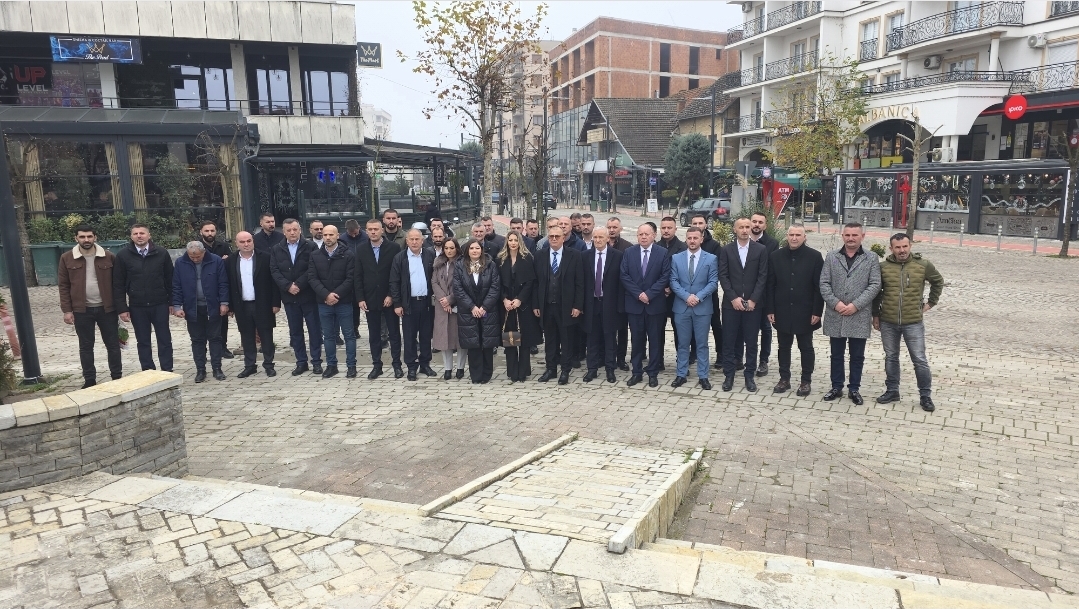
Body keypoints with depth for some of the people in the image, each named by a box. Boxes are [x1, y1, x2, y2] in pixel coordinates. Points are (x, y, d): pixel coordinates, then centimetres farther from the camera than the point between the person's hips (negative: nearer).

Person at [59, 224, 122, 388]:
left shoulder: (108, 256, -1)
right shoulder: (67, 258, 0)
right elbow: (64, 286, 2)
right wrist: (67, 310, -4)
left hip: (106, 308, 0)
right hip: (81, 310, 0)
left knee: (113, 344, 6)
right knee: (85, 347, 10)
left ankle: (117, 377, 17)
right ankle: (89, 380, 20)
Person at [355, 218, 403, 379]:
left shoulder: (393, 248, -5)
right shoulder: (361, 249, 3)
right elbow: (358, 276, 4)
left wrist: (392, 295, -11)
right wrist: (360, 298, -3)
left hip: (389, 298, -2)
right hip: (370, 299, 2)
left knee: (394, 333, 6)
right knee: (374, 334, 9)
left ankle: (397, 364, 15)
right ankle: (376, 365, 18)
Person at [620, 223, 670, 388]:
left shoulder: (663, 253, -1)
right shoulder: (629, 253, 3)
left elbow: (665, 277, -6)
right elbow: (624, 276, -1)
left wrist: (649, 294, -15)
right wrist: (638, 294, -11)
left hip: (655, 303, -1)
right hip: (634, 303, 1)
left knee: (654, 339, 6)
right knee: (637, 339, 8)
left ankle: (653, 372, 15)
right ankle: (636, 371, 16)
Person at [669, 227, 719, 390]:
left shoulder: (711, 259, 1)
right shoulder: (676, 258, 4)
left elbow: (713, 283, -5)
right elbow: (673, 281, -1)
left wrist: (698, 297, -16)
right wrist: (686, 296, -14)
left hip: (703, 307, -1)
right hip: (681, 307, 1)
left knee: (702, 344, 5)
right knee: (683, 343, 8)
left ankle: (703, 376, 13)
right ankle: (681, 374, 17)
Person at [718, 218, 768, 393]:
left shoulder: (761, 249, 2)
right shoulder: (726, 250, 4)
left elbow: (763, 277, -1)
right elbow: (723, 276, -1)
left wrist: (753, 300, -10)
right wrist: (734, 298, -10)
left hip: (753, 303, 0)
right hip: (731, 303, 0)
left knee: (751, 342, 5)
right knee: (729, 341, 3)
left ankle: (749, 376, 15)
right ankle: (728, 375, 13)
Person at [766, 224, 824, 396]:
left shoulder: (815, 256, -5)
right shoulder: (775, 256, 1)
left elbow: (819, 287, -5)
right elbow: (770, 286, 2)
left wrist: (817, 311, -9)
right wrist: (770, 310, -2)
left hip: (805, 313, -2)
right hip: (782, 312, 2)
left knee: (806, 348, 10)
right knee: (784, 347, 12)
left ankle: (806, 381, 20)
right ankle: (784, 379, 23)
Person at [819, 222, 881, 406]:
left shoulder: (871, 259, 2)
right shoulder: (831, 257, 5)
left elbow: (875, 285, -6)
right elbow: (824, 283, 0)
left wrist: (855, 305, -14)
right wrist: (836, 303, -14)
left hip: (859, 317, -1)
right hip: (835, 316, 1)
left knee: (857, 356, 9)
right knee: (836, 355, 12)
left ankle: (854, 389, 22)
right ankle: (836, 387, 24)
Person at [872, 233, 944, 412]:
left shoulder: (923, 265, -4)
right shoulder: (883, 266, -2)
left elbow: (938, 281, 14)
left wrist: (931, 302, 10)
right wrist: (875, 315, 7)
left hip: (913, 323, -1)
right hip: (888, 322, 2)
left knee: (920, 360, 3)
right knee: (891, 358, 13)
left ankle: (925, 395, 15)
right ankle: (892, 391, 25)